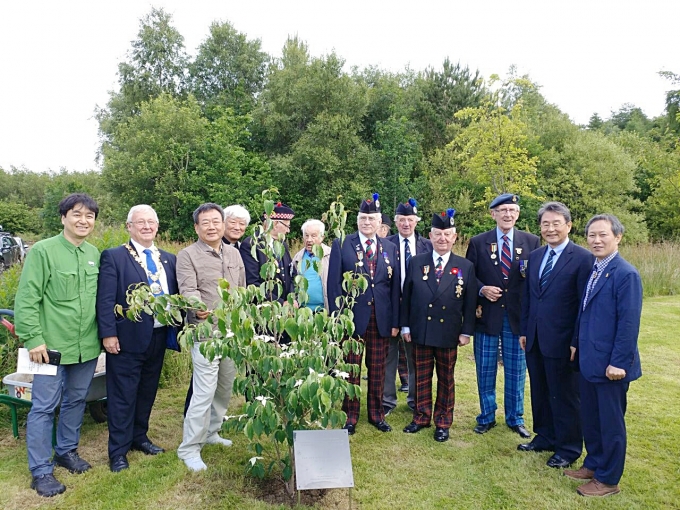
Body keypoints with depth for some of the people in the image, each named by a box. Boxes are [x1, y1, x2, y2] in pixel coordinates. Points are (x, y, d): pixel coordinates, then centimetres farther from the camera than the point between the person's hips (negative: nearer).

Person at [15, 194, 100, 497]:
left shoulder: (94, 254, 5)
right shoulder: (42, 251, -10)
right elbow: (26, 299, -11)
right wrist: (33, 339, -14)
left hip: (87, 346, 5)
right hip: (52, 346, -5)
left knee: (76, 401, 18)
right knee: (44, 407, 6)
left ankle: (67, 451, 36)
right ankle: (41, 471, 19)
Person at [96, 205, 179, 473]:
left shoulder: (169, 259, 10)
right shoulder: (113, 257, -6)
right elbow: (105, 300, -11)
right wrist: (108, 334, -16)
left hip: (159, 337, 5)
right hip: (127, 338, -5)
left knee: (147, 391, 18)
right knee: (123, 395, 6)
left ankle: (139, 437, 35)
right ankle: (118, 451, 20)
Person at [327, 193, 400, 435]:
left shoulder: (390, 248, 8)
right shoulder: (342, 245, -1)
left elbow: (395, 286, 7)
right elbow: (334, 283, -4)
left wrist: (395, 321, 3)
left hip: (381, 319, 3)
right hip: (352, 317, -3)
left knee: (377, 370, 12)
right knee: (351, 369, 8)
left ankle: (376, 414, 28)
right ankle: (350, 416, 22)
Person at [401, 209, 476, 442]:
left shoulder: (465, 266, 0)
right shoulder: (416, 262, 2)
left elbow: (470, 302, 0)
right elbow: (407, 297, 4)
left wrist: (466, 331, -4)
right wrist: (405, 326, 1)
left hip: (448, 334, -1)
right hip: (420, 332, 1)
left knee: (446, 380, 12)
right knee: (422, 377, 12)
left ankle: (443, 422, 26)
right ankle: (421, 417, 29)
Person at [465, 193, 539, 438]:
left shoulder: (532, 242, 3)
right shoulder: (478, 242, 1)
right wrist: (482, 289, -14)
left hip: (518, 316, 1)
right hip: (487, 315, 0)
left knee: (516, 371, 11)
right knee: (485, 371, 10)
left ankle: (515, 419, 29)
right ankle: (486, 417, 27)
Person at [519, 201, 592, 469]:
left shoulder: (582, 258, -11)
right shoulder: (535, 256, 9)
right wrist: (524, 331, 11)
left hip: (561, 341, -6)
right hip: (535, 340, 6)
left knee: (564, 396, 9)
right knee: (540, 393, 18)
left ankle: (569, 448, 26)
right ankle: (545, 437, 36)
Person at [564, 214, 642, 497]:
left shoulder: (626, 274, -17)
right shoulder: (591, 269, 8)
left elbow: (629, 323, -19)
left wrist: (619, 363, -19)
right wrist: (576, 343, 13)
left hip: (610, 364, -7)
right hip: (588, 360, 7)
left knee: (610, 421, 8)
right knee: (589, 417, 19)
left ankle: (608, 479, 23)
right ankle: (593, 464, 36)